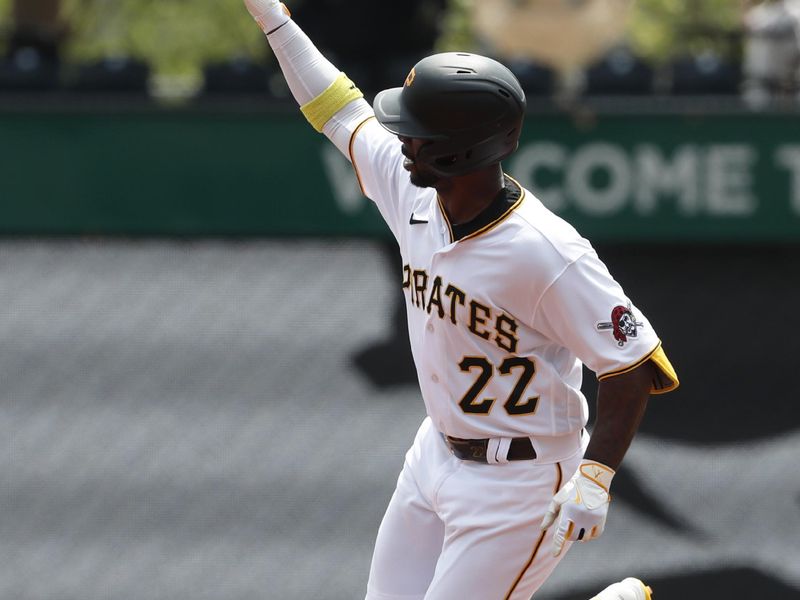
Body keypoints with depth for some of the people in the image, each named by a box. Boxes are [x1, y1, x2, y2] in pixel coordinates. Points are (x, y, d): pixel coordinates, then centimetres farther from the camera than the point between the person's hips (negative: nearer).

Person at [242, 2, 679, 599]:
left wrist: (594, 481, -31)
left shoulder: (548, 253, -28)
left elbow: (634, 364, -23)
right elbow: (341, 112, 10)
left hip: (517, 481, -8)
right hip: (439, 454, 8)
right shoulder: (416, 194, -6)